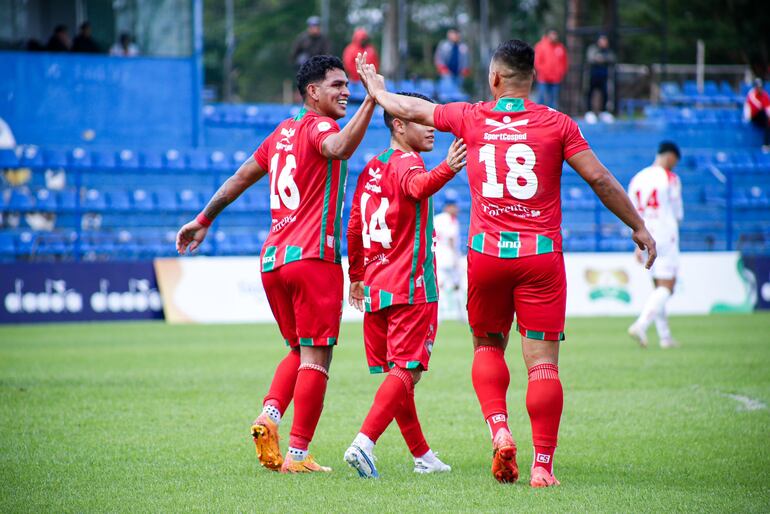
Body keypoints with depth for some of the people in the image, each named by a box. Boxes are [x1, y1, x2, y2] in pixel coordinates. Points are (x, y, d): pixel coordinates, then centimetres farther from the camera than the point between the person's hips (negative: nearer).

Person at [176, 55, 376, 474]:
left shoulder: (283, 132, 18)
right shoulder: (317, 125, -6)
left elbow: (240, 177, 26)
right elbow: (339, 148, -30)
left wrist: (203, 220, 34)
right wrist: (372, 101, -32)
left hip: (272, 260, 8)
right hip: (312, 257, -8)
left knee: (299, 350, 19)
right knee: (316, 356, -5)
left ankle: (269, 415, -3)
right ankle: (297, 454, -8)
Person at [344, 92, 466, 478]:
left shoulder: (371, 168, 15)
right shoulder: (406, 163, -9)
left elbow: (354, 227, 20)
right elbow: (419, 186, -35)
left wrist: (356, 276, 29)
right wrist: (447, 170, -55)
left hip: (375, 286, 8)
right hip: (411, 286, -8)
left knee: (395, 371, 13)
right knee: (407, 371, -9)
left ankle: (422, 456, 22)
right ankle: (364, 443, -24)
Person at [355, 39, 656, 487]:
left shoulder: (471, 119, 6)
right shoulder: (557, 124, 0)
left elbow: (412, 109, 20)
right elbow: (600, 179, 0)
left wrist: (377, 89, 40)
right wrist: (638, 227, 10)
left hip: (487, 252, 2)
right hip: (541, 254, -1)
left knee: (487, 346, 20)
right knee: (543, 362, -2)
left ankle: (499, 430, -1)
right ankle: (543, 465, -6)